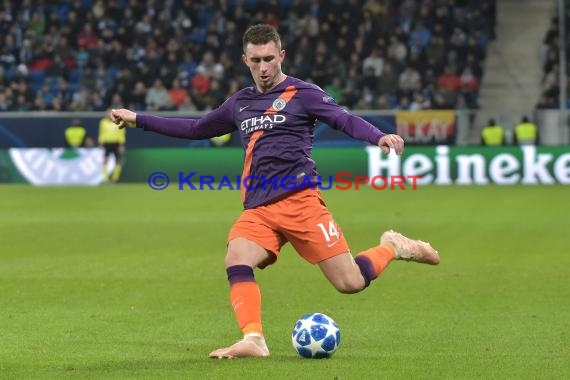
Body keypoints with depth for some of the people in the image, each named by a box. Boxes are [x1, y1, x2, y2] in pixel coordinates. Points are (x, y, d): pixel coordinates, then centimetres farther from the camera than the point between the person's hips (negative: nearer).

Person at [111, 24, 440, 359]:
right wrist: (139, 120, 33)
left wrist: (380, 138, -33)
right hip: (258, 209, 5)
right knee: (236, 262, -26)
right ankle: (253, 340, -30)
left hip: (299, 201, -5)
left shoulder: (302, 94, 1)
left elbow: (346, 120, -12)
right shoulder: (240, 104, 19)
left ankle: (393, 247, 19)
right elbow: (197, 129, 33)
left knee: (350, 282, -10)